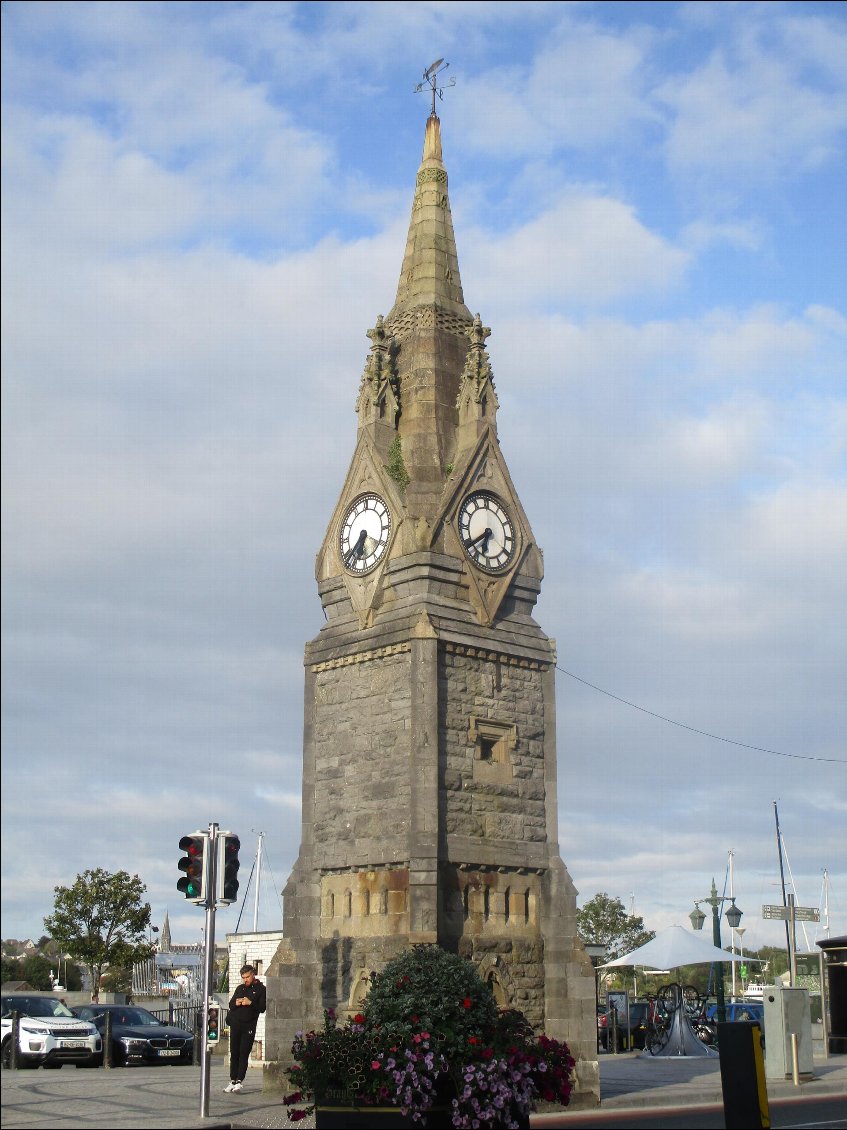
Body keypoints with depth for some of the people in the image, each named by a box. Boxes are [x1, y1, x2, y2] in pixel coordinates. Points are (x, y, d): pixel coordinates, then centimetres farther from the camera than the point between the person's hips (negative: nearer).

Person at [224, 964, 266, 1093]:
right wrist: (236, 1003, -5)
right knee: (234, 1054, 4)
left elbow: (262, 1008, -5)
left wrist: (250, 1003, -18)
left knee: (244, 1054, -7)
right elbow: (230, 1004, 17)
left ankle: (239, 1081, -9)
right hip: (235, 1024, 4)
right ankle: (232, 1081, 7)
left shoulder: (261, 989, 4)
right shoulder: (240, 988, 18)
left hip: (249, 1025, -4)